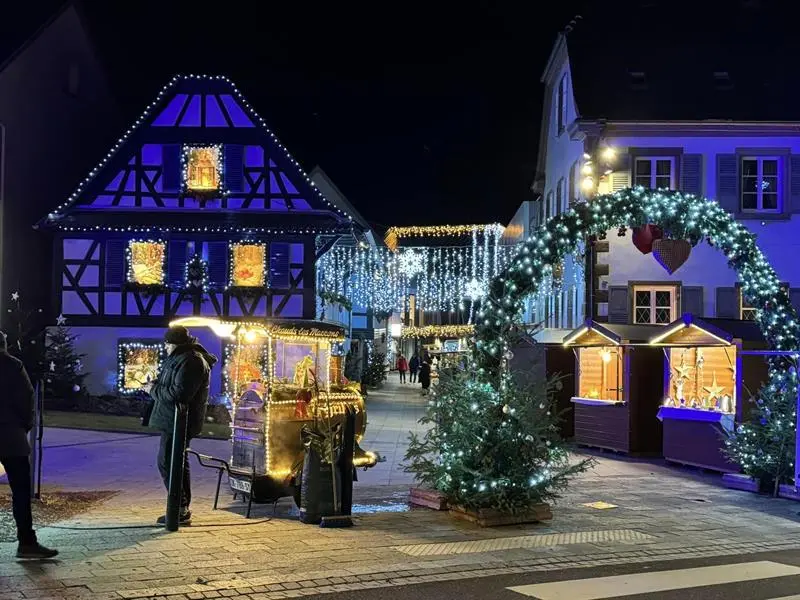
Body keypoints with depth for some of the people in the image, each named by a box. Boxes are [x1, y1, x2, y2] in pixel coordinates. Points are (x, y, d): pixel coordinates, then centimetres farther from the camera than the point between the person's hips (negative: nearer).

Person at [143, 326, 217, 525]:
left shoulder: (190, 363, -19)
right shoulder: (180, 358, 16)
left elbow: (179, 393, -26)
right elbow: (170, 383, 27)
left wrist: (154, 390, -14)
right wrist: (155, 385, 7)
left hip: (178, 422, -11)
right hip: (174, 421, 11)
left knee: (167, 463, -10)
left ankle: (179, 510, -7)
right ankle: (183, 509, 24)